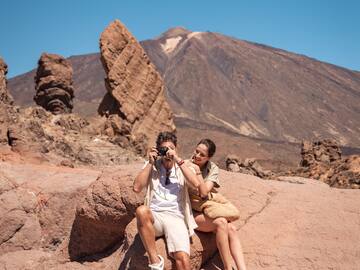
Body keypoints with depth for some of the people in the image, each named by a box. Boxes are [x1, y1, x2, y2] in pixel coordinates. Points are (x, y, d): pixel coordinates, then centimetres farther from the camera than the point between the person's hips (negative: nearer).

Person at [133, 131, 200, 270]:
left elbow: (196, 184, -9)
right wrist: (150, 163, -2)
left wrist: (178, 161, -10)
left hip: (175, 217, -1)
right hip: (154, 217, 1)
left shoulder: (183, 167, 13)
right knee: (141, 210, -37)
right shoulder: (152, 166, 14)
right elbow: (137, 187, -1)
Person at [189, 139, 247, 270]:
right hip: (189, 211, -4)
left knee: (231, 228, -21)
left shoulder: (212, 168, 2)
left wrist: (198, 171, -16)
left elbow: (204, 192, -12)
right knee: (221, 222, -28)